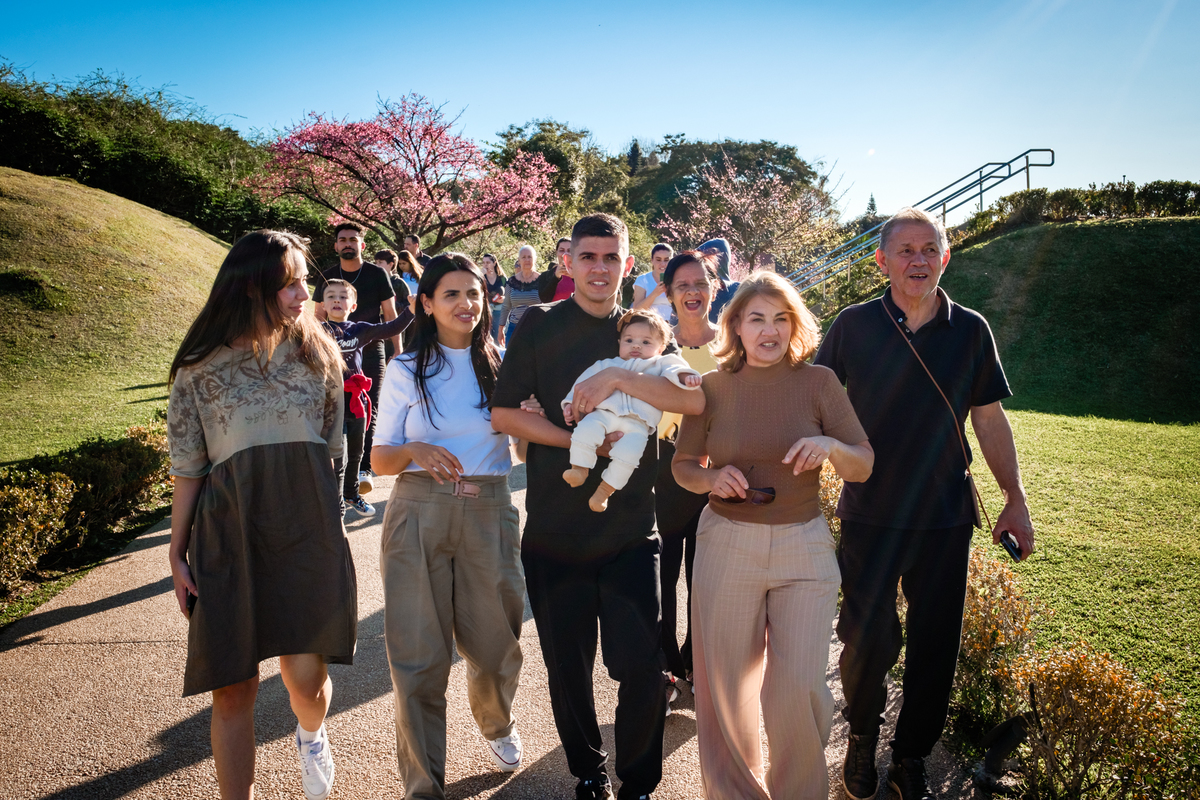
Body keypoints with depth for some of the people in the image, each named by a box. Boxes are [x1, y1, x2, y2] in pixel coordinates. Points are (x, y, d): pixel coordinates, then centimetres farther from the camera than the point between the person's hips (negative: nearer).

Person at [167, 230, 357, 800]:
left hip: (307, 524, 1)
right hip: (229, 531, 0)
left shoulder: (317, 353, 8)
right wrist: (178, 553, 4)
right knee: (232, 690, 2)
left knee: (306, 674, -6)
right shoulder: (201, 368, 2)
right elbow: (188, 467, 5)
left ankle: (311, 735, 29)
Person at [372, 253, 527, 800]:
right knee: (419, 652, 0)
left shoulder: (502, 365, 7)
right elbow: (381, 460, 4)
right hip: (419, 513, -1)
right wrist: (416, 451, -17)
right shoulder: (406, 370, 5)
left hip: (489, 513, 1)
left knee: (494, 641, 9)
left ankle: (496, 723, 43)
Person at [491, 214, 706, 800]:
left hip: (630, 528, 0)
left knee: (642, 666, -1)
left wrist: (620, 378, -20)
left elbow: (695, 400, -8)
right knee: (567, 665, 12)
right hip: (555, 527, 0)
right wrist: (579, 442, -13)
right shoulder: (539, 327, 3)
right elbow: (504, 413, -2)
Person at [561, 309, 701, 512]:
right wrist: (571, 402, 14)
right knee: (584, 431, -27)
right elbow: (585, 381, 26)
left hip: (637, 424, -2)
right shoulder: (607, 365, 29)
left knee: (627, 453, -27)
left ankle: (605, 489, -12)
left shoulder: (659, 365, 24)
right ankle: (579, 469, -12)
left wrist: (685, 375, -18)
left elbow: (674, 368, 5)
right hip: (604, 413, 2)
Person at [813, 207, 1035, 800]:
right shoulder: (854, 325, -3)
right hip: (869, 515, -2)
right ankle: (862, 737, 34)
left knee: (935, 647, 10)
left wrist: (1015, 499, 7)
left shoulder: (970, 330, 2)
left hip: (945, 518, 2)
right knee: (867, 640, 4)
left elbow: (989, 420, 8)